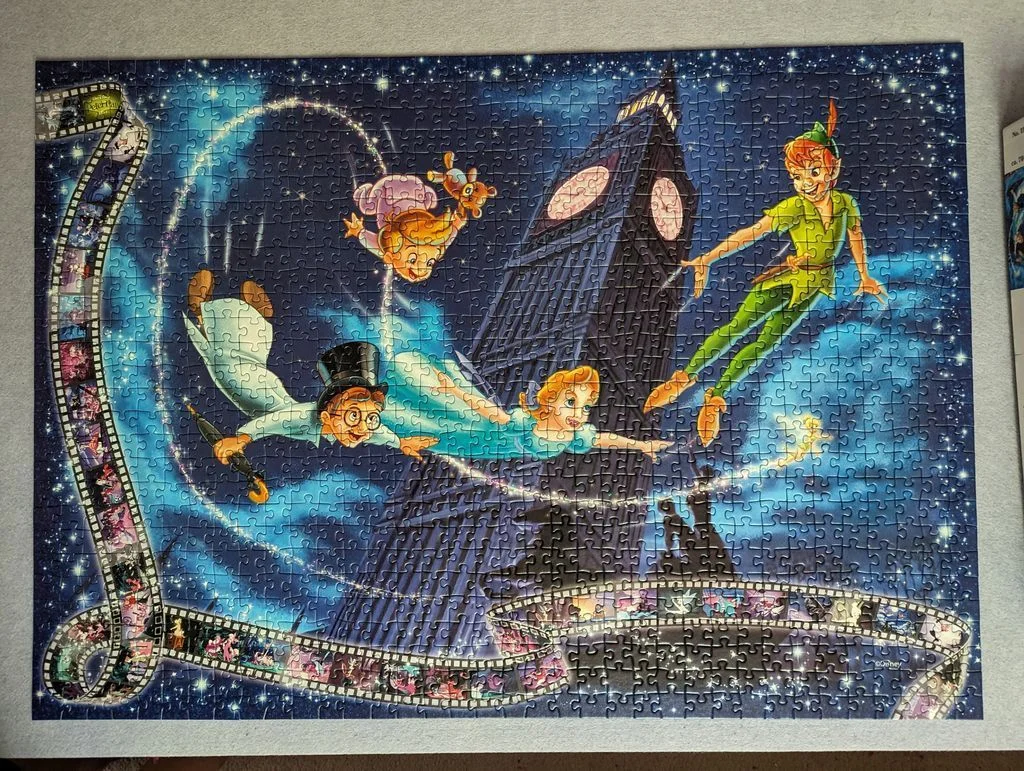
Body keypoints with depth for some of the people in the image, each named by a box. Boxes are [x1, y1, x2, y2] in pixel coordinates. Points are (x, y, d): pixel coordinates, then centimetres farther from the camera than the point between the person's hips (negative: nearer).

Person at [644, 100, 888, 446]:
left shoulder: (845, 203, -7)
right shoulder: (794, 207, -18)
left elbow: (856, 236, 11)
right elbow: (752, 232, -25)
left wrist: (865, 277, 19)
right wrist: (708, 258, -32)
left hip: (816, 284, 3)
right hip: (787, 276, -3)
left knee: (766, 343, 1)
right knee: (737, 326, -17)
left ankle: (716, 397, 5)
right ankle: (687, 376, -9)